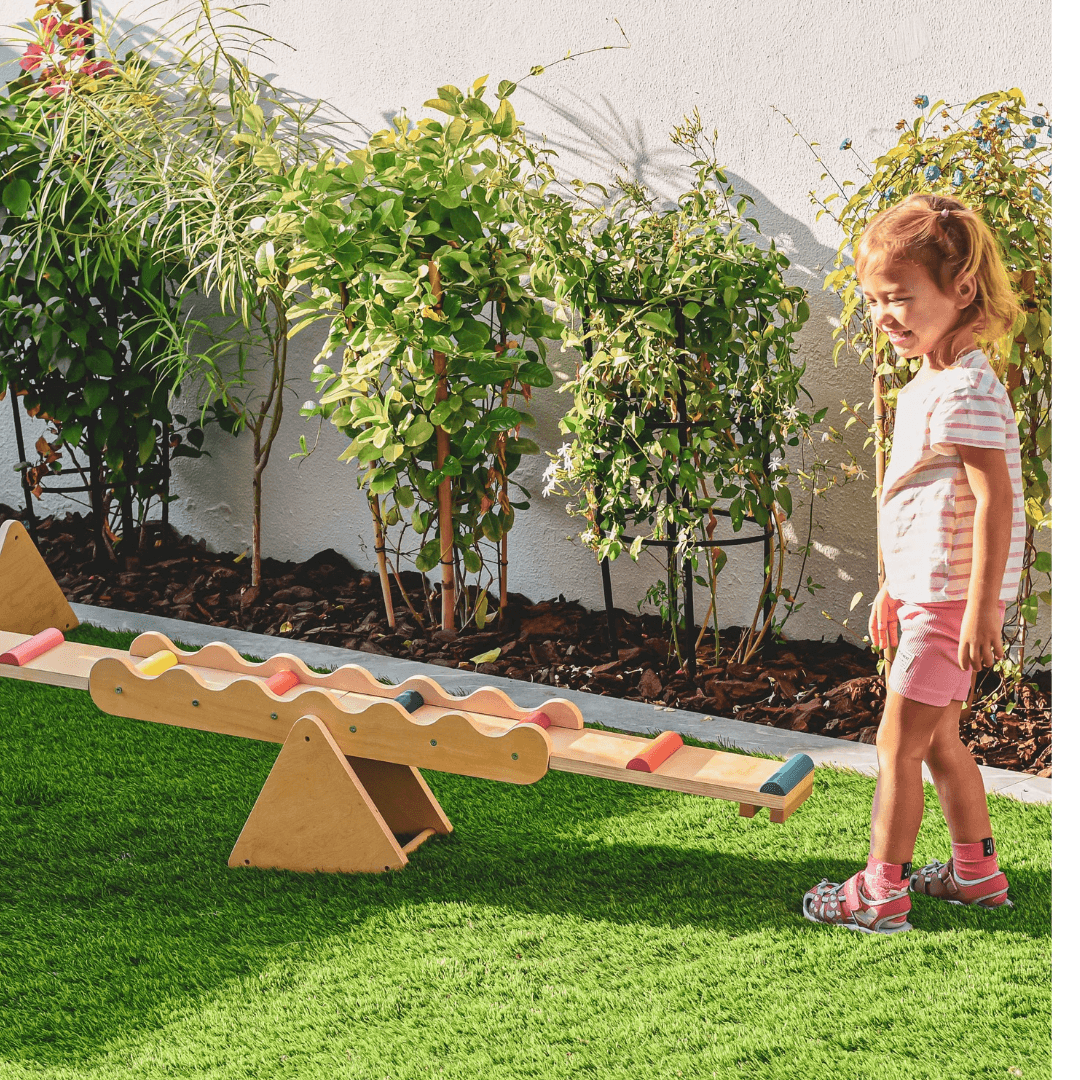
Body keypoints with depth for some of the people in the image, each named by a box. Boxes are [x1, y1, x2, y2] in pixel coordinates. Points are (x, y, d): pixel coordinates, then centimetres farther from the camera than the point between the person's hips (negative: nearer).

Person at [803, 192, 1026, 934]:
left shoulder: (966, 392, -20)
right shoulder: (926, 385, 11)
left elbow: (995, 500, -24)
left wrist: (981, 612, -26)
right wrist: (893, 591, 25)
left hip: (954, 597, -10)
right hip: (927, 594, 10)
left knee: (899, 743, -3)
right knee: (938, 737, 18)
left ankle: (883, 891, 6)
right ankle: (977, 871, 30)